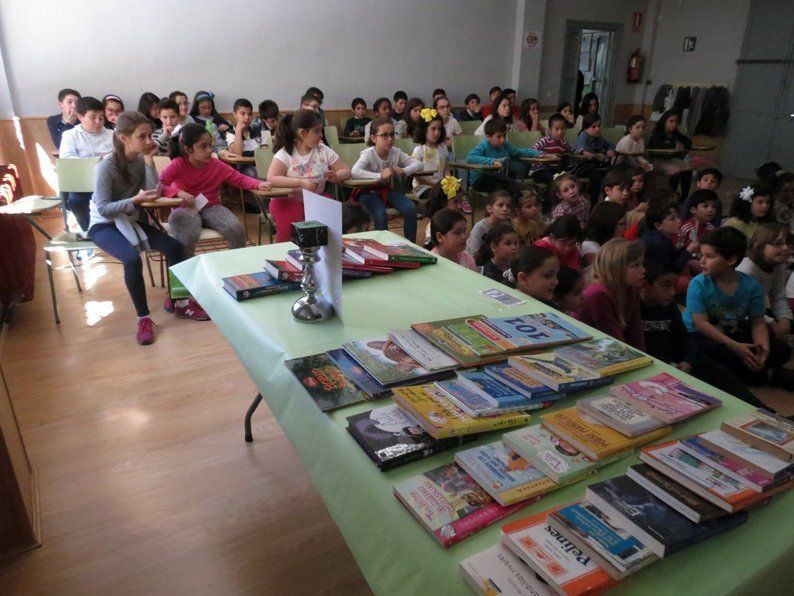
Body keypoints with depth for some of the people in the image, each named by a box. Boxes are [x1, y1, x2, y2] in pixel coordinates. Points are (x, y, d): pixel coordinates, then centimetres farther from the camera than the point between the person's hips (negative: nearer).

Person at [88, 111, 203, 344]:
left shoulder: (141, 160, -5)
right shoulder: (106, 166, -20)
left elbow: (155, 193, -15)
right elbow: (103, 208, -22)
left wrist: (150, 161, -19)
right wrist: (136, 199, -34)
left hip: (132, 220, 6)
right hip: (104, 225, -5)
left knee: (174, 247, -11)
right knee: (133, 259, -31)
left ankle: (181, 304, 6)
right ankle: (143, 318, -15)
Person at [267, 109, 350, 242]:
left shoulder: (323, 150, 3)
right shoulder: (285, 153, -9)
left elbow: (345, 171, 6)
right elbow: (271, 178, -21)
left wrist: (336, 176, -18)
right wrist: (301, 183, -31)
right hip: (289, 200, -3)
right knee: (290, 225, -33)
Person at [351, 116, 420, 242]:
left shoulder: (396, 152, -6)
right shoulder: (368, 154, -20)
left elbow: (418, 164, -7)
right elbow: (355, 172, -38)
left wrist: (404, 170, -27)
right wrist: (380, 176, -42)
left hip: (388, 189, 5)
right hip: (370, 191, -4)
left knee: (411, 209, -17)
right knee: (380, 215, -32)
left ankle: (410, 244, -1)